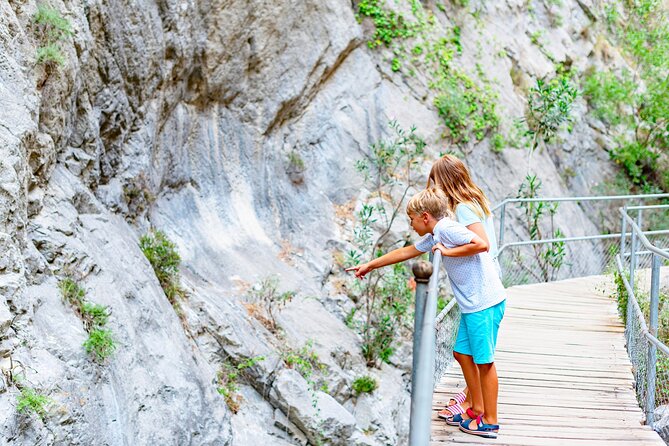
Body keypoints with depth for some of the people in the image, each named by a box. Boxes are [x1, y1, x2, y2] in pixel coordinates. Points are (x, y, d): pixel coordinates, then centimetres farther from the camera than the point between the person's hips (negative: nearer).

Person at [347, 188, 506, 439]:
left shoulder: (448, 229, -14)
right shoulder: (433, 236, 15)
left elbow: (481, 245, -25)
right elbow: (405, 252, 26)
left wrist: (447, 251, -16)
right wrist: (369, 266, 32)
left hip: (485, 302, -10)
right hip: (471, 304, 10)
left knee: (483, 360, -2)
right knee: (462, 353, 17)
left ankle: (490, 421, 6)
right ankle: (477, 409, 27)